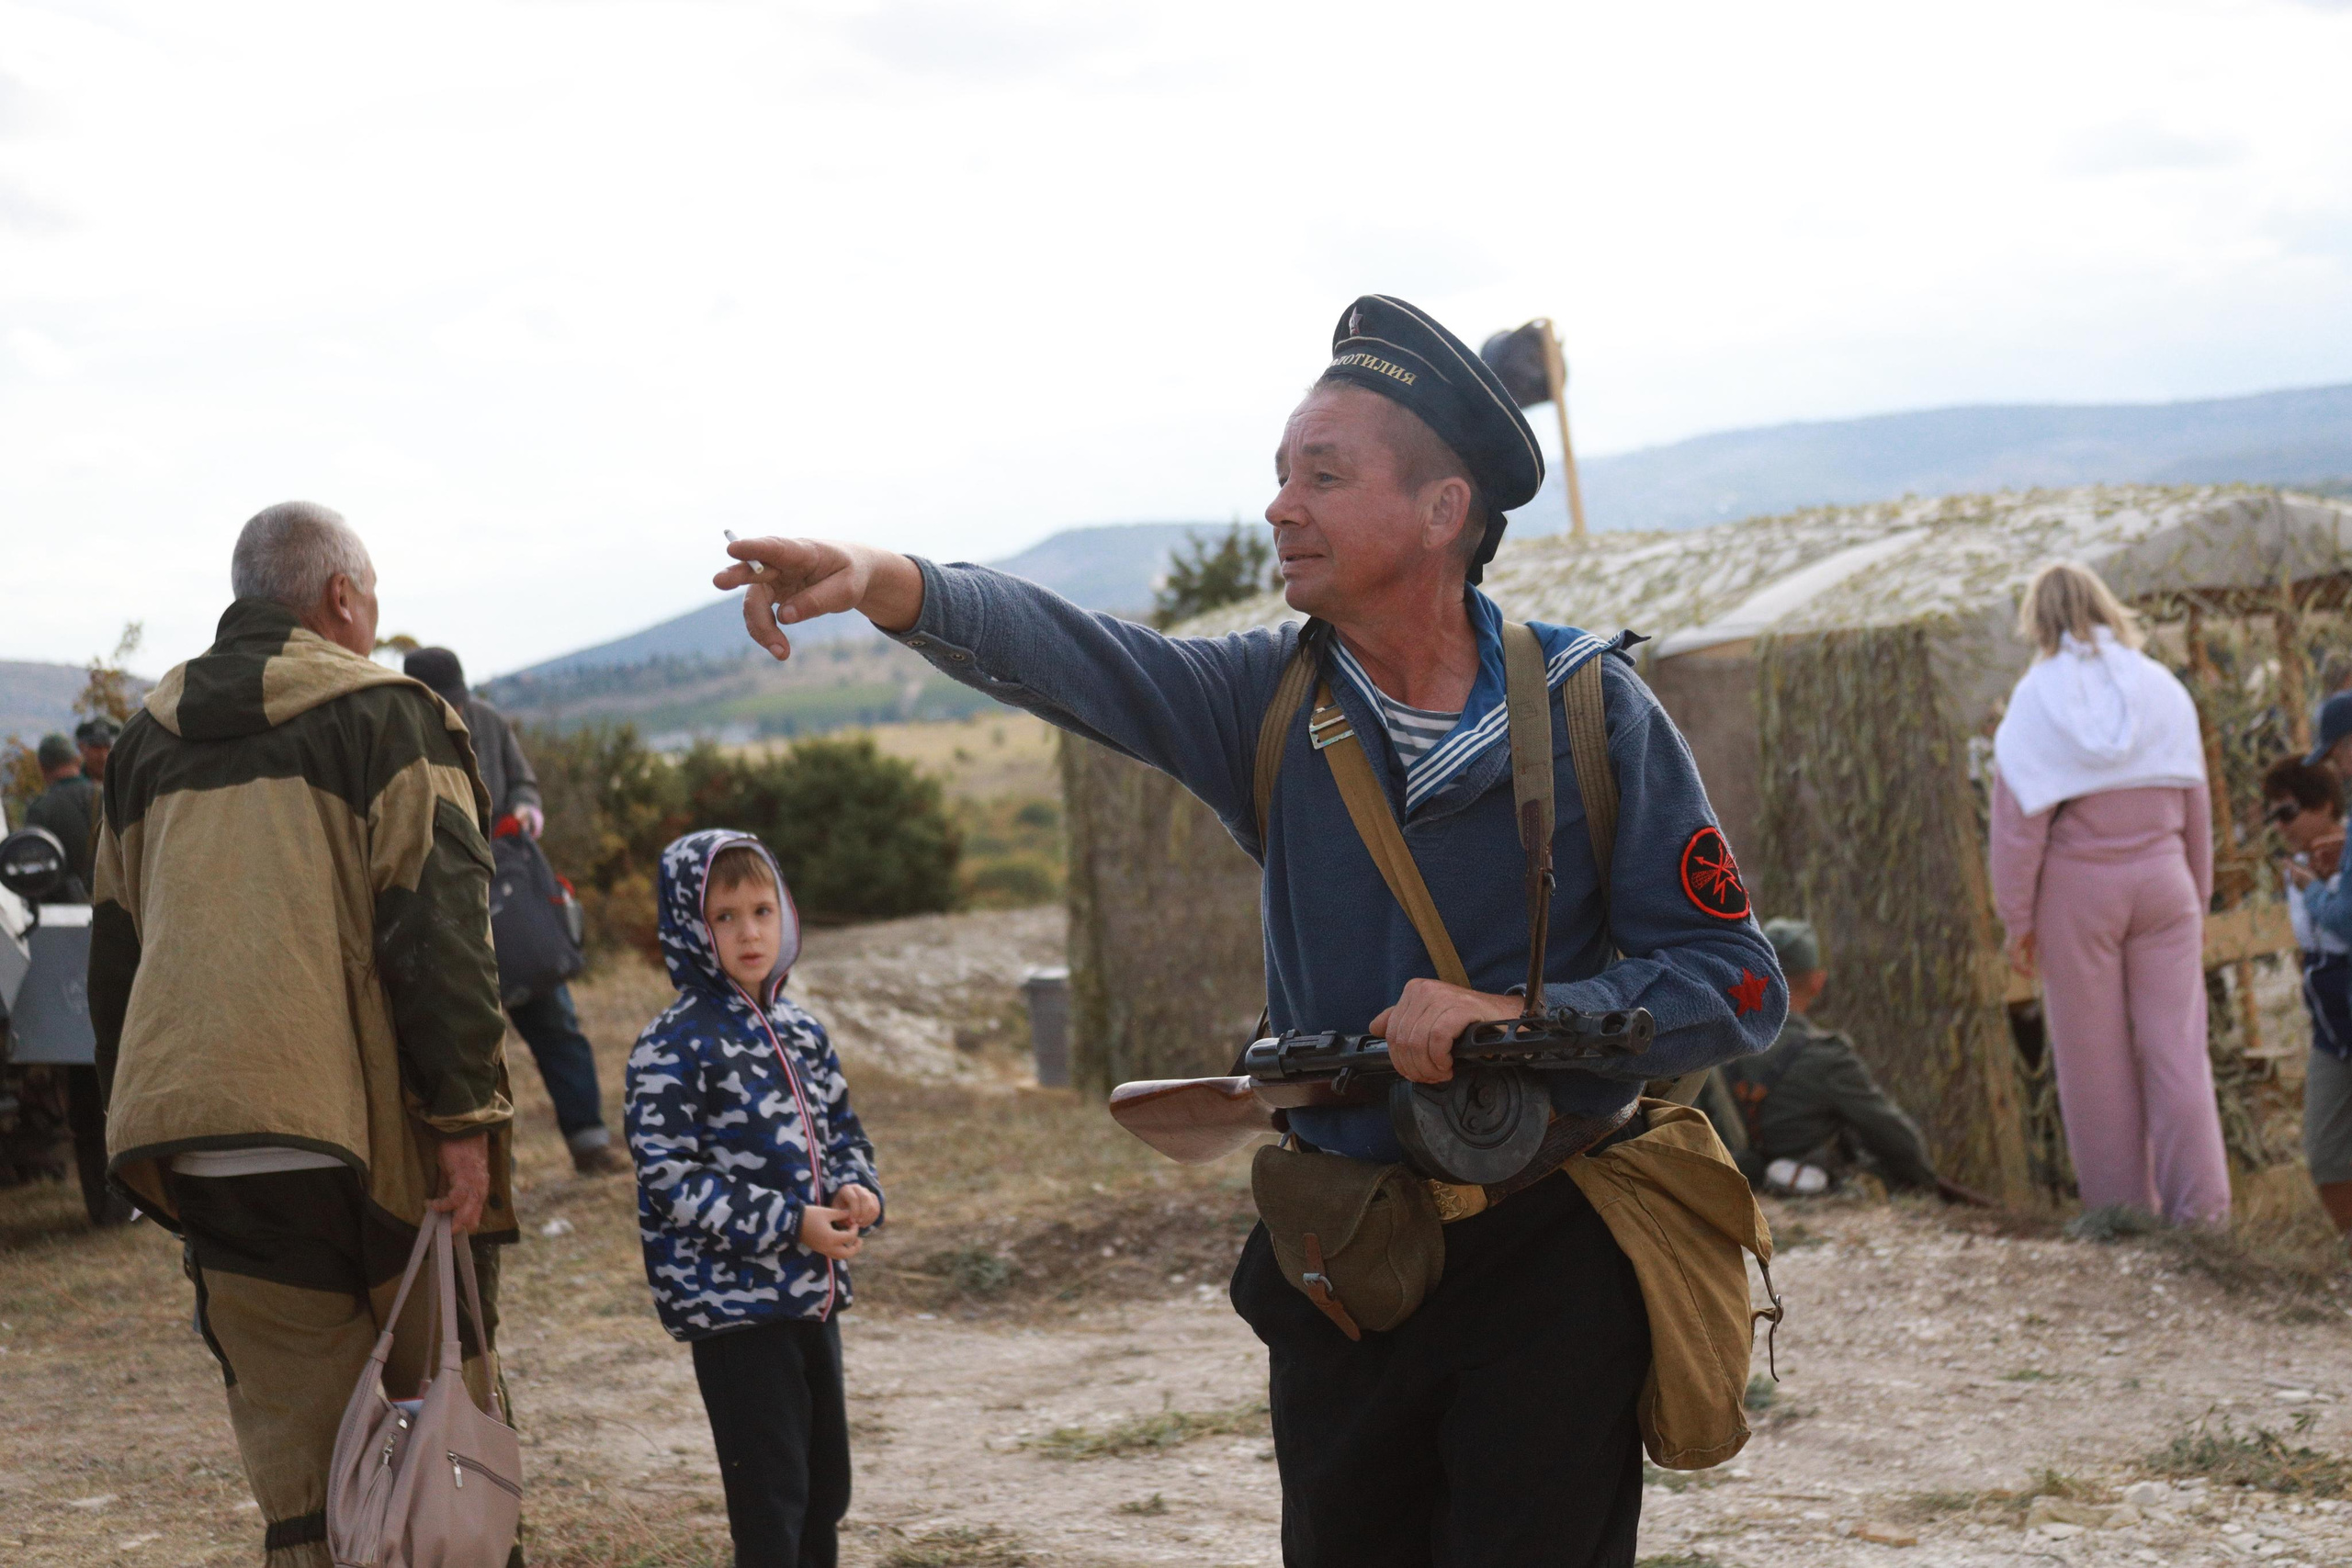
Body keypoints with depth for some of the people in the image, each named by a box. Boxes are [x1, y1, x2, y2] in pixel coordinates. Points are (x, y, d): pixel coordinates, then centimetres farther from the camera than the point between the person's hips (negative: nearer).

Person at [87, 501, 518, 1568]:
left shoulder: (148, 743, 16)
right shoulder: (386, 719, -1)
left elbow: (114, 958, 20)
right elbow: (437, 931, -10)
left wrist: (140, 1130, 25)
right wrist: (465, 1118, -10)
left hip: (206, 1151, 5)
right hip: (367, 1134, -5)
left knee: (293, 1464, 8)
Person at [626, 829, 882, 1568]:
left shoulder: (802, 1033, 10)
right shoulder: (676, 1045, -12)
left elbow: (842, 1132, 21)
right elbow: (670, 1180, -17)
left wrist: (856, 1192, -2)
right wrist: (788, 1224, -20)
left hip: (813, 1297, 7)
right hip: (733, 1304, -7)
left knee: (826, 1487, 15)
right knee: (770, 1503, -6)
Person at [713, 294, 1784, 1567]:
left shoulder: (1591, 712, -9)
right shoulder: (1274, 697, -1)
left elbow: (1735, 984, -9)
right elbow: (1065, 652, -20)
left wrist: (1523, 1021, -21)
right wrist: (891, 583, -38)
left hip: (1547, 1258, -3)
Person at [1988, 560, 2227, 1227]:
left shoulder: (2037, 698, -5)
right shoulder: (2163, 689, 4)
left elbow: (2019, 820, -6)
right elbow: (2195, 804, 10)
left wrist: (2017, 917, -1)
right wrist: (2198, 896, 19)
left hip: (2078, 889, -2)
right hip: (2162, 878, 2)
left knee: (2097, 1057, 7)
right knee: (2176, 1043, 3)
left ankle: (2122, 1206, 12)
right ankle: (2200, 1203, -3)